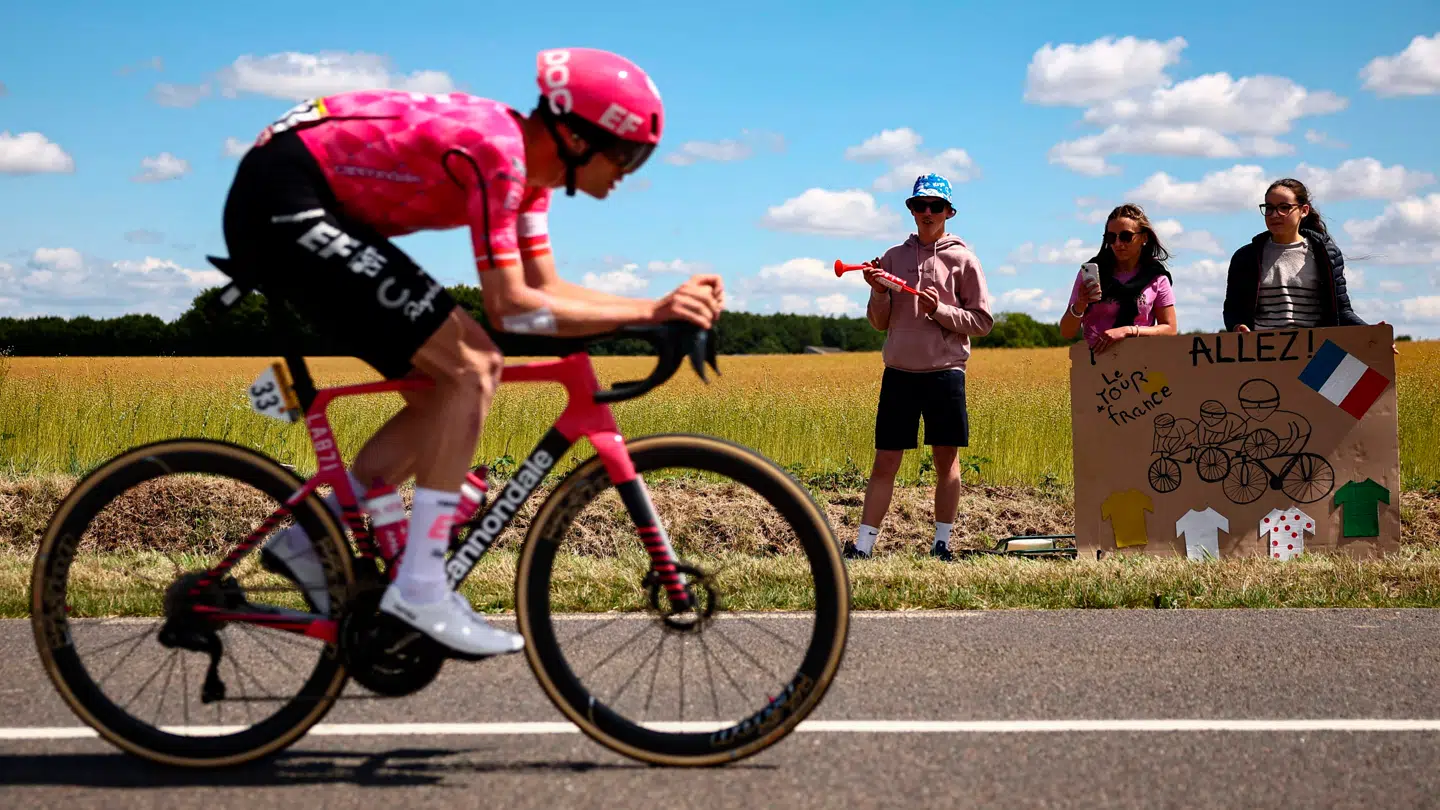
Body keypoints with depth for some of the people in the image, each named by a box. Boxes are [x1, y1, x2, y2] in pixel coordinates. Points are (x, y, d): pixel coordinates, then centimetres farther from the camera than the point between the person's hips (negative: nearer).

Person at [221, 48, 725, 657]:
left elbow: (545, 289, 10)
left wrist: (664, 307, 1)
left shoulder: (524, 160, 8)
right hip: (282, 200, -10)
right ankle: (419, 592, -13)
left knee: (452, 387, 10)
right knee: (470, 372, -15)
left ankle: (310, 541, 14)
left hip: (312, 214, 10)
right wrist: (649, 312, -20)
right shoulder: (498, 153, -21)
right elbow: (510, 307, -22)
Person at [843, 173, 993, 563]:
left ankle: (942, 542, 14)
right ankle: (863, 544, 1)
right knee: (884, 463, 1)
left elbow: (982, 320, 0)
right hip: (899, 373, 2)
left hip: (945, 371, -2)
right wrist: (878, 292, -5)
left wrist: (941, 311, -13)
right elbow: (879, 322, 13)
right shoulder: (894, 256, 11)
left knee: (946, 461, 5)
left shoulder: (962, 258, 3)